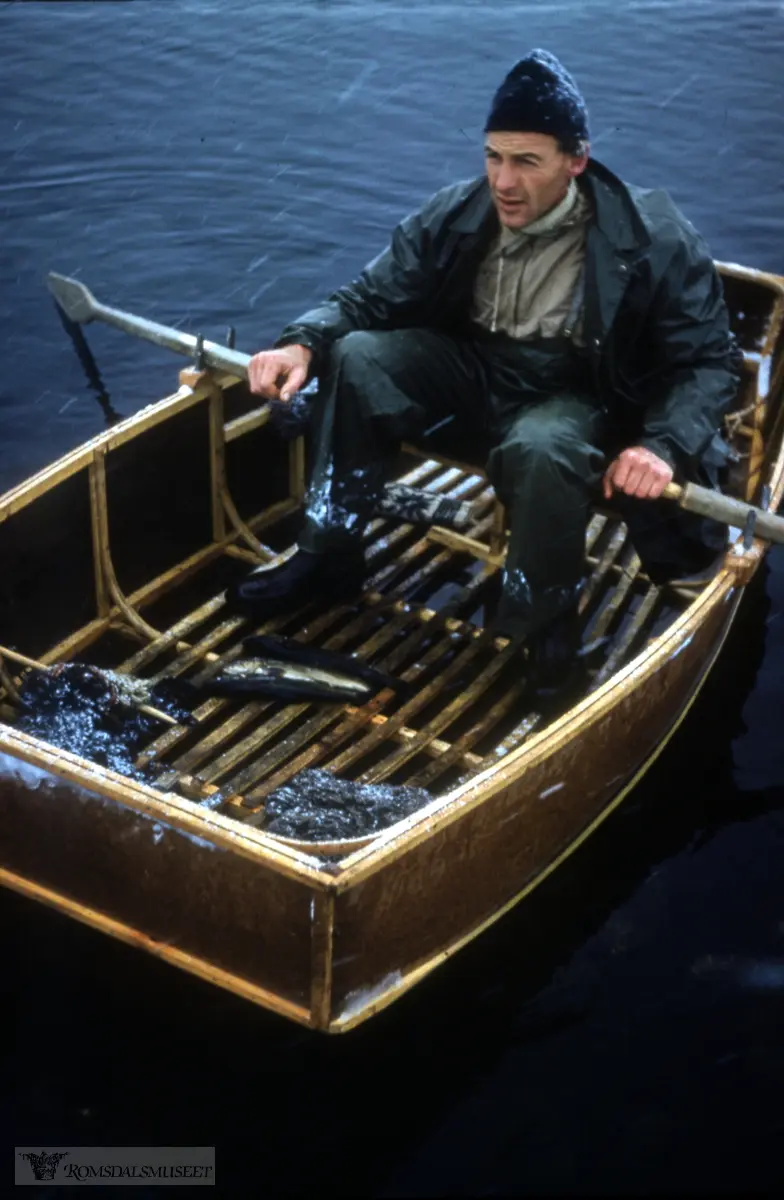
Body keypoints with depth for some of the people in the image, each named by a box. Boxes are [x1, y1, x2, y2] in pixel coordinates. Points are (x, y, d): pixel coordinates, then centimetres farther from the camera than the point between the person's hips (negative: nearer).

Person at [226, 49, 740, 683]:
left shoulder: (654, 241, -17)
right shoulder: (453, 216, -6)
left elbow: (708, 361, -12)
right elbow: (369, 298, 1)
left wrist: (664, 446, -30)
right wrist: (303, 343, -20)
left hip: (575, 401, -4)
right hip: (471, 376, 4)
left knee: (540, 449, -39)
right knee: (357, 356, -19)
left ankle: (543, 629, -15)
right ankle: (328, 555, -6)